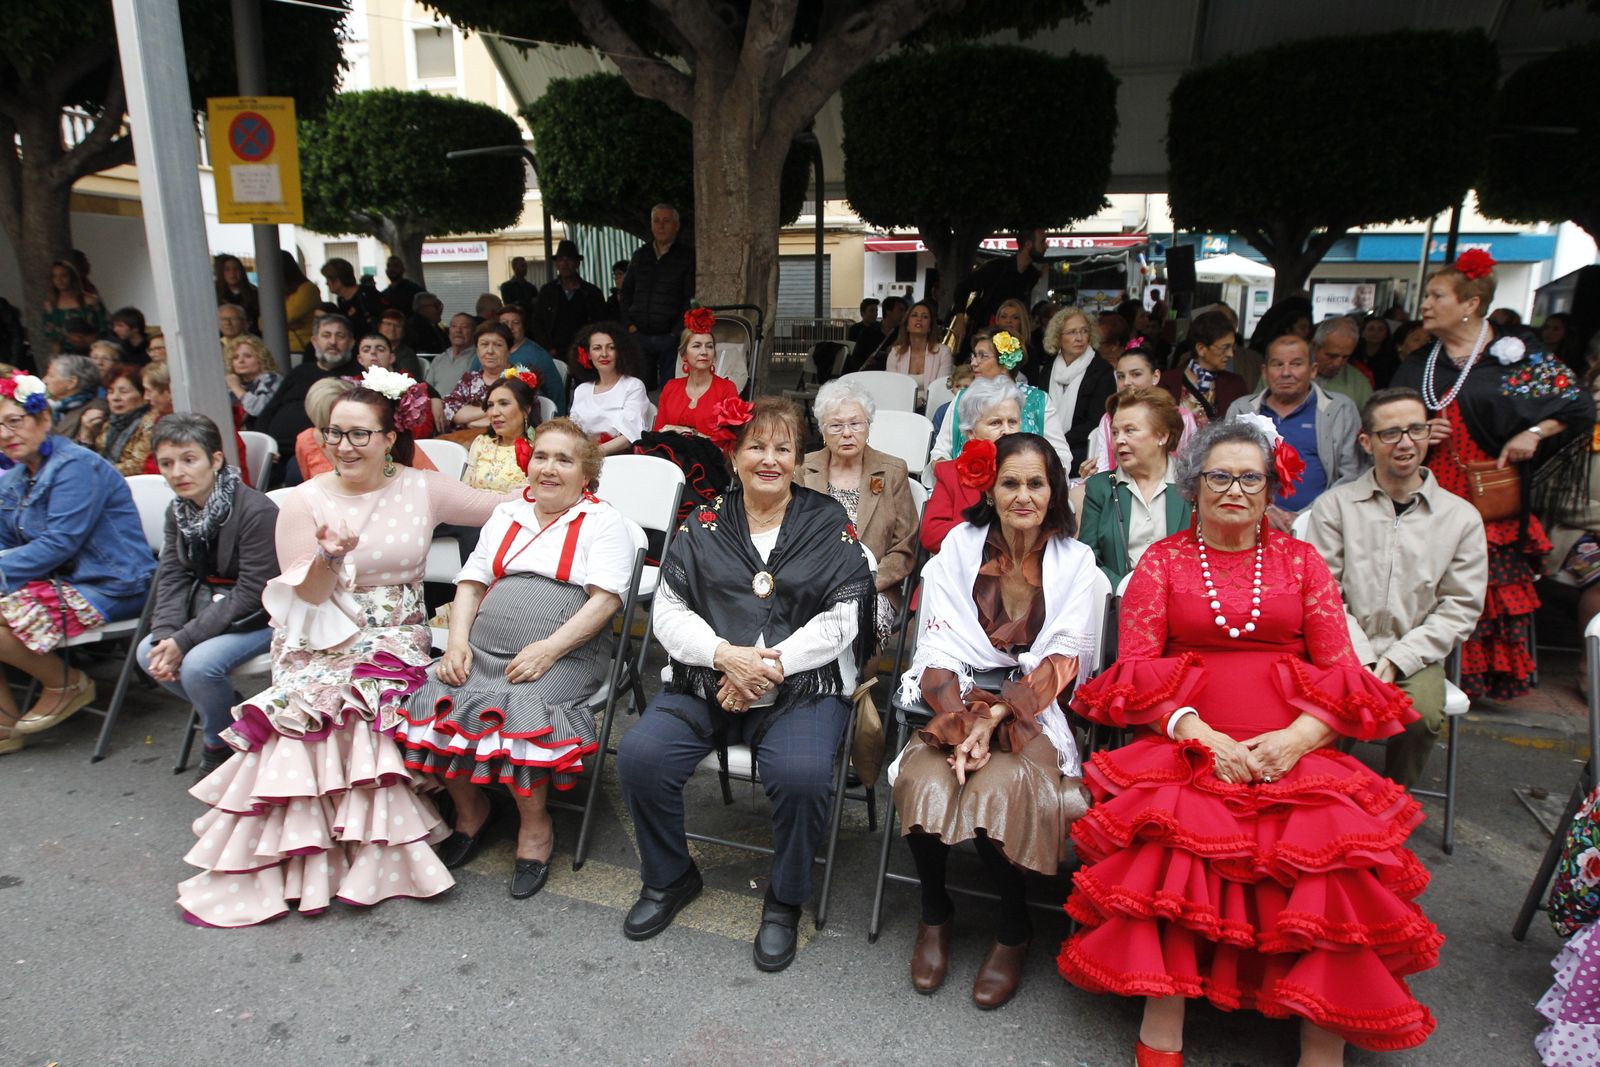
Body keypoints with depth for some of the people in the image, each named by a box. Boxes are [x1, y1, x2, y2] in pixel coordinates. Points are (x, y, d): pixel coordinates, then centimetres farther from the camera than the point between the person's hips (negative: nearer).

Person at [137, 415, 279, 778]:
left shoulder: (257, 511, -23)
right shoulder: (179, 511, 3)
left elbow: (252, 594, -25)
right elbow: (172, 579, 0)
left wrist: (184, 640, -25)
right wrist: (164, 635, -18)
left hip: (263, 616, -8)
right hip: (212, 608, 8)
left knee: (198, 663, -26)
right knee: (149, 653, -8)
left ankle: (220, 743, 4)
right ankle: (236, 717, 10)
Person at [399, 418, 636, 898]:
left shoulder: (603, 521, 4)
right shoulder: (507, 513, 21)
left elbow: (605, 599, -8)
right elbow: (471, 583, 18)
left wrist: (548, 649, -18)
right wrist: (457, 641, 0)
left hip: (564, 652, -5)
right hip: (484, 646, 5)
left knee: (518, 710, -31)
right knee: (434, 698, -19)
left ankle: (535, 823, -4)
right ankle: (470, 808, 7)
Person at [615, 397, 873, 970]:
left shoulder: (828, 524, 6)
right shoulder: (705, 522, 11)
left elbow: (842, 619, -3)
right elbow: (668, 609, 5)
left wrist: (771, 664, -14)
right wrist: (725, 655, -13)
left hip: (801, 689, -2)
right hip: (704, 684, 3)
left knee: (803, 774, -31)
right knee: (639, 755, -20)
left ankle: (785, 901, 0)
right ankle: (669, 877, 10)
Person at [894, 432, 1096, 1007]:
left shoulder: (1074, 561, 3)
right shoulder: (959, 547, 4)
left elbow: (1060, 663, -5)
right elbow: (941, 649, -3)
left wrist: (994, 717, -18)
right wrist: (960, 725, -19)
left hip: (1035, 713, -1)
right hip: (955, 702, 1)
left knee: (1000, 784, -30)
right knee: (925, 781, -28)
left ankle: (1013, 932, -3)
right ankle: (934, 914, 1)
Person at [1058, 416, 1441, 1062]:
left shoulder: (1301, 560, 16)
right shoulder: (1162, 560, 12)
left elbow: (1341, 671, 9)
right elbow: (1136, 667, 3)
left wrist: (1297, 739, -11)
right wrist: (1200, 735, -13)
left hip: (1294, 749, 2)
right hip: (1186, 742, -1)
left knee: (1334, 839, -27)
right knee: (1174, 828, -31)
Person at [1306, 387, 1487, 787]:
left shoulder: (1462, 517, 7)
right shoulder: (1334, 506, 2)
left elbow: (1460, 608, 4)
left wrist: (1397, 660, -9)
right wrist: (1362, 661, -14)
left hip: (1415, 655, 2)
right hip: (1345, 650, -1)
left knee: (1421, 716, -28)